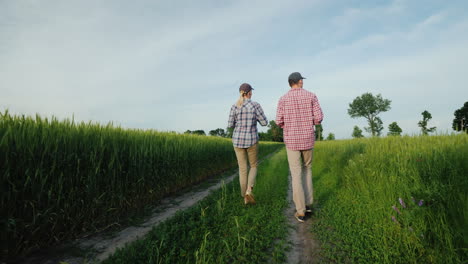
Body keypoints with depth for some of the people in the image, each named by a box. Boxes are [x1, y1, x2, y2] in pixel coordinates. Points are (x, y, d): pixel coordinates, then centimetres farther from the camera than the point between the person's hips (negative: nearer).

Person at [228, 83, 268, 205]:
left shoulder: (234, 106, -2)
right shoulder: (255, 105, -8)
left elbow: (230, 125, -1)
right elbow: (264, 122, -6)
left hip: (238, 140, 2)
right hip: (251, 141, -2)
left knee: (242, 169, 12)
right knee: (253, 166, 17)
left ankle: (245, 197, 14)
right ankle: (249, 191, -5)